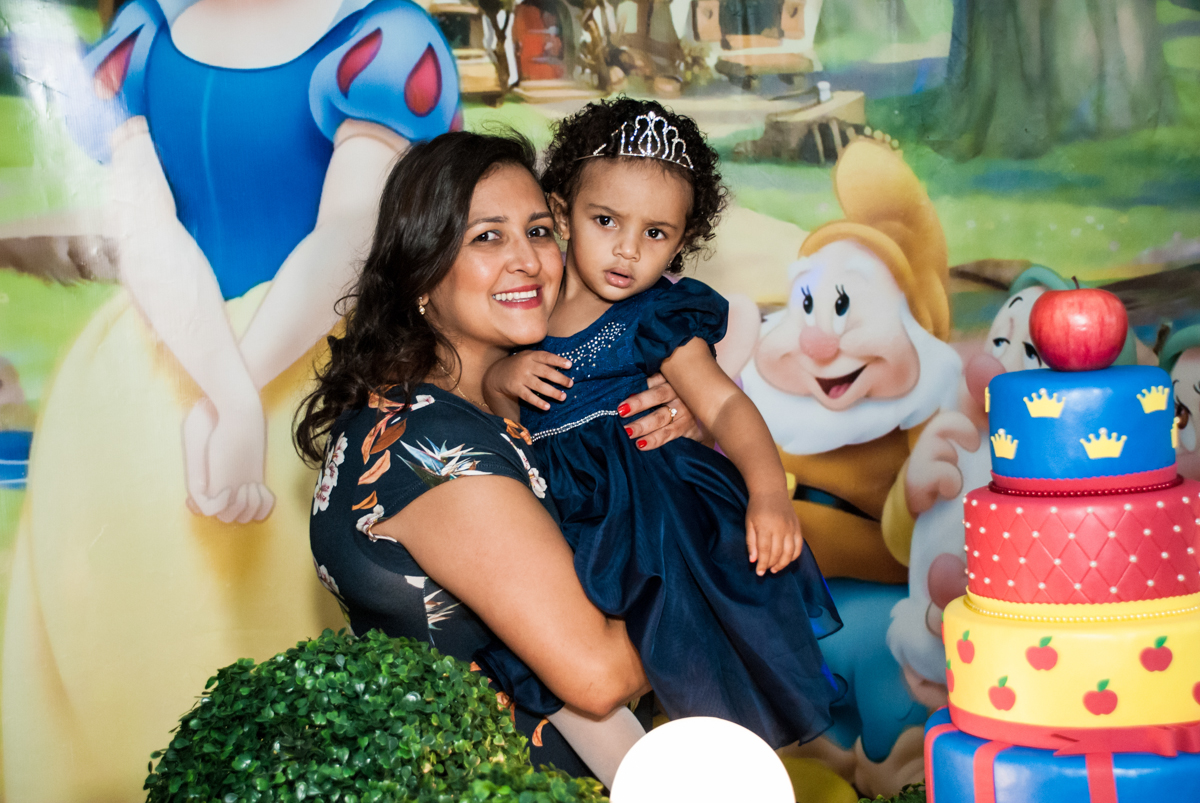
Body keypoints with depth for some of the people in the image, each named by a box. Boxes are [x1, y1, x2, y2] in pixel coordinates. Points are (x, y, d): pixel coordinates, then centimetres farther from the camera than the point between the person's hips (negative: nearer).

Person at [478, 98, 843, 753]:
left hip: (638, 508, -4)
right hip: (554, 515, 4)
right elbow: (504, 421, 18)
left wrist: (769, 491, -32)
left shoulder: (656, 319, -5)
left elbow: (724, 404, -16)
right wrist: (499, 381, -6)